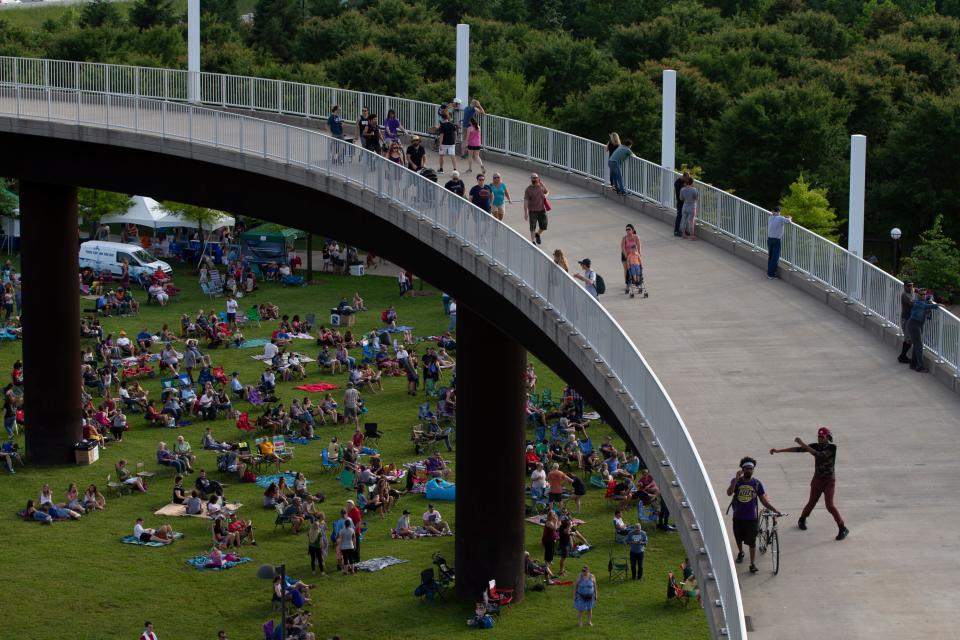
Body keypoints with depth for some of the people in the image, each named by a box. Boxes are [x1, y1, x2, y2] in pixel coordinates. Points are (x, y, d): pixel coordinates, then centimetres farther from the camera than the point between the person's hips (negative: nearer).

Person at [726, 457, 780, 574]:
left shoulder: (757, 483, -2)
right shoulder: (736, 481, -4)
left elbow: (764, 500, 2)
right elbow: (729, 493, -22)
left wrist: (774, 509, -11)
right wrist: (737, 479, -29)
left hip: (752, 517, -2)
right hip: (738, 517, 2)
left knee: (752, 542, -4)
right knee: (739, 538, 20)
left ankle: (753, 564, 1)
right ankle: (740, 553, 48)